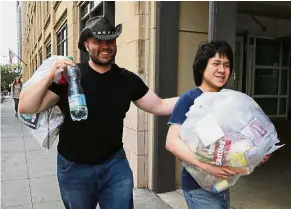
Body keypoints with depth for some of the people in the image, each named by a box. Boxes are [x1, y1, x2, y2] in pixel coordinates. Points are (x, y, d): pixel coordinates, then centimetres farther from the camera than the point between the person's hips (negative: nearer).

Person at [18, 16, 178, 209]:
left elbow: (159, 106, 3)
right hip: (74, 168, 0)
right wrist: (51, 76, -29)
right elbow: (26, 108, -15)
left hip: (115, 164, 1)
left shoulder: (128, 79, -3)